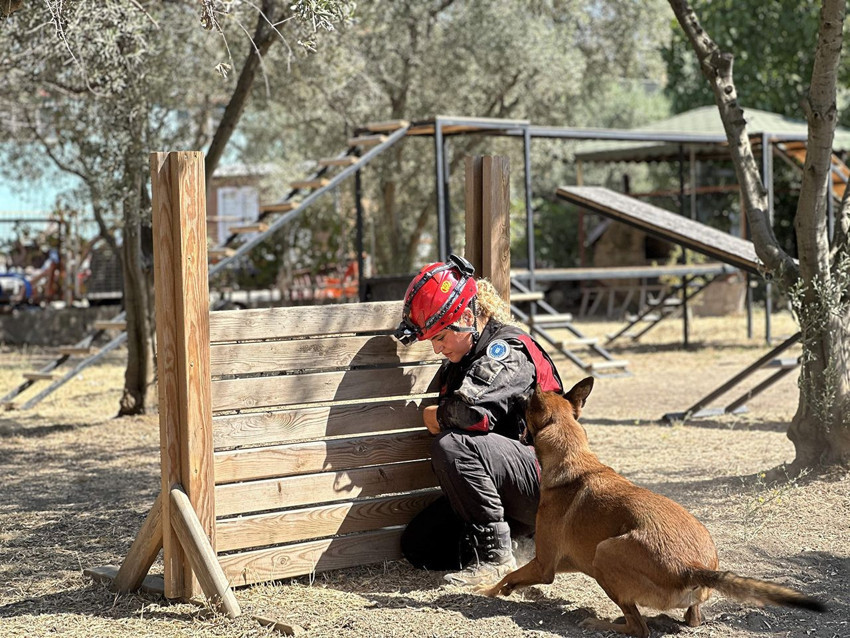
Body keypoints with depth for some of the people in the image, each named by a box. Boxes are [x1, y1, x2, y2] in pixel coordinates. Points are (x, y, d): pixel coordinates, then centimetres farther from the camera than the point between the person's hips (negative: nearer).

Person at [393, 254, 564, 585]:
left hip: (543, 483, -9)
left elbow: (477, 412, -32)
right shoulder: (460, 359, 11)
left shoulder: (509, 349, -18)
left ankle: (495, 556, -21)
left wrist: (437, 415, -13)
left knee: (450, 445, -31)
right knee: (418, 546, 1)